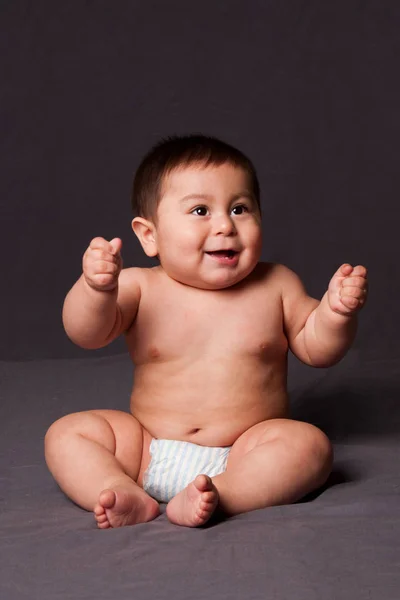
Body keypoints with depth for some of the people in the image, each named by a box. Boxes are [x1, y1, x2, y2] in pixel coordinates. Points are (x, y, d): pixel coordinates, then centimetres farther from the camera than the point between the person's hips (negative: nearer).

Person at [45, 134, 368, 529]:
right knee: (66, 433, -14)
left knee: (310, 444, -26)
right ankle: (129, 498, -35)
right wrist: (97, 288, -34)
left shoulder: (275, 285, 4)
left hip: (243, 455, 0)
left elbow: (315, 348, 10)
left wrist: (337, 311, -11)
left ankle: (218, 496, -40)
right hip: (148, 453, 1)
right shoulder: (140, 288, -2)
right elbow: (86, 334, -14)